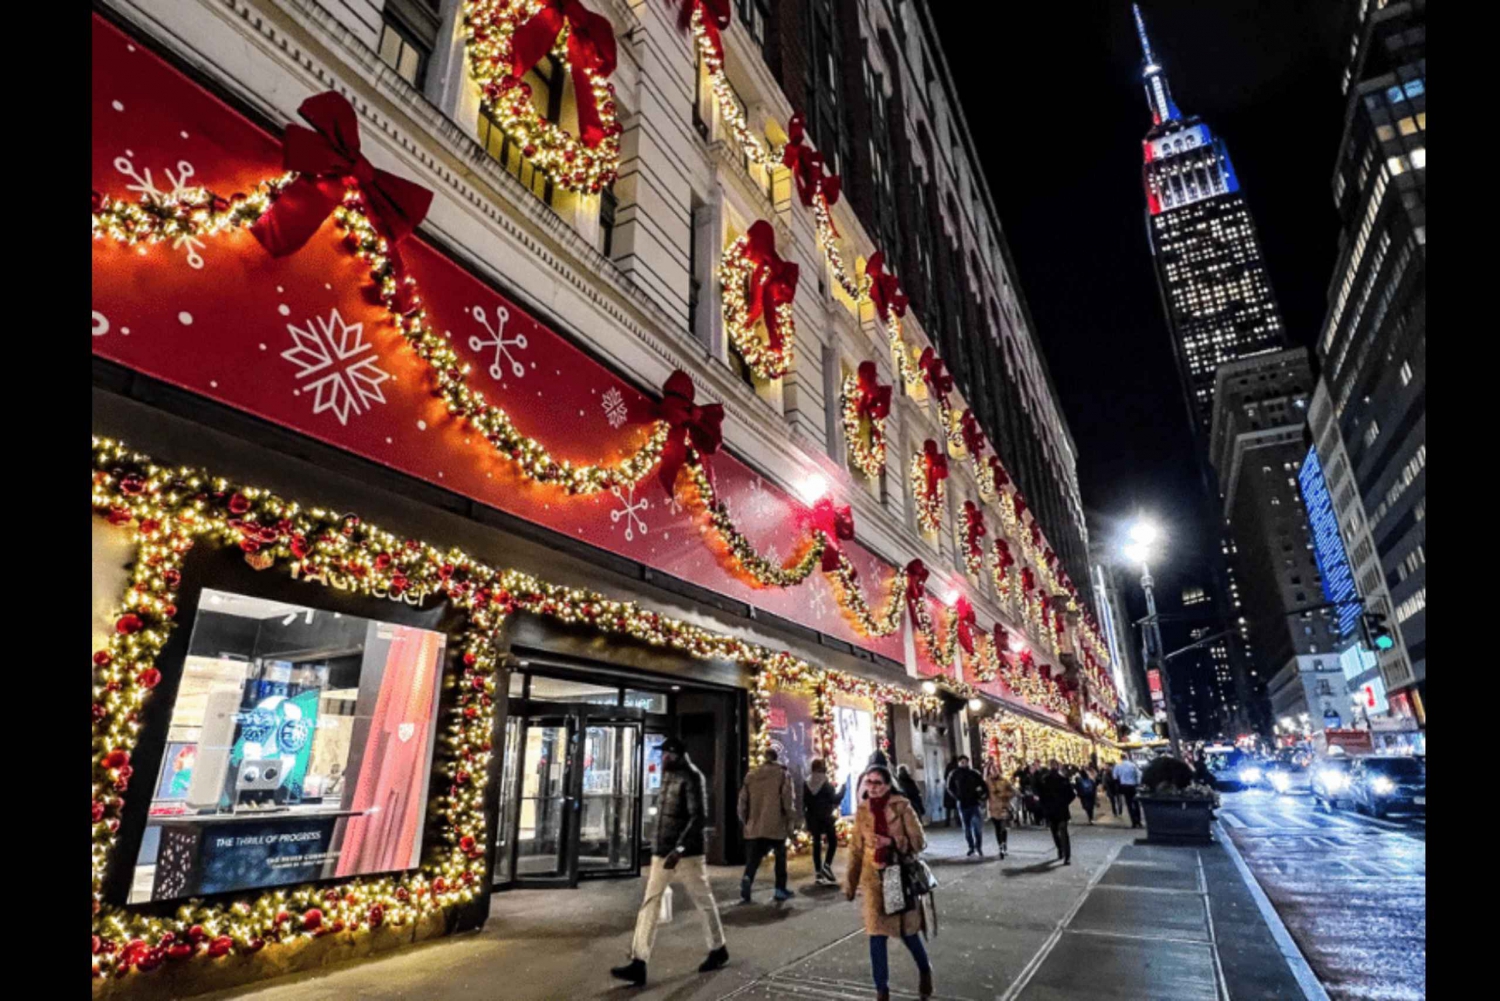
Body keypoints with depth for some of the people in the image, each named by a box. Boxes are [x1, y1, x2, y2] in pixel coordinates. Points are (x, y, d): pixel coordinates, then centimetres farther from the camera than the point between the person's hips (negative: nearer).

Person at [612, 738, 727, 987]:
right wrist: (658, 844, 18)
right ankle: (639, 964, 5)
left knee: (703, 901, 9)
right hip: (661, 852, 7)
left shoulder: (691, 778, -15)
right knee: (650, 903, 2)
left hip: (686, 853, -7)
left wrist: (679, 849, -27)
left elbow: (698, 817, -22)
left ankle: (718, 950, 28)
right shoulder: (667, 775, 9)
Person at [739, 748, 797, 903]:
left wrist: (745, 820, 20)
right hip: (776, 826, -2)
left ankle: (747, 878, -21)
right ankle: (780, 889, 19)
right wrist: (791, 823, 1)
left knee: (753, 859, 5)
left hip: (754, 826, 3)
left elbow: (743, 800, 10)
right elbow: (788, 800, -7)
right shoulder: (783, 774, -3)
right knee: (780, 857, 16)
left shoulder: (751, 775, 9)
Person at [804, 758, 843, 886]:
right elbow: (834, 799, -8)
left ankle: (818, 873, 8)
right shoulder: (827, 782, -7)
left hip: (813, 818, 4)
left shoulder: (806, 783, 4)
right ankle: (826, 865, -7)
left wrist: (806, 818, 14)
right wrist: (841, 789, 5)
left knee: (816, 843, 8)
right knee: (833, 841, 9)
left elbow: (805, 802, 7)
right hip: (825, 817, -4)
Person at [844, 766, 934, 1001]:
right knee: (876, 934, 1)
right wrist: (850, 883, 6)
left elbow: (919, 841, -8)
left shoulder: (901, 807, -11)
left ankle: (925, 971, 41)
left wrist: (892, 842, -23)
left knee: (907, 931, 10)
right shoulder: (862, 811, -1)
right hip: (874, 878, 2)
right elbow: (856, 849, 5)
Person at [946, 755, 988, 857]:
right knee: (967, 827, 9)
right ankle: (971, 847, 22)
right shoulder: (954, 775, -1)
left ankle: (979, 847, 5)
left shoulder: (974, 774, 1)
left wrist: (982, 797, -6)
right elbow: (950, 788, 5)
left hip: (974, 803, 0)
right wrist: (957, 797, -6)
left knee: (978, 826, -9)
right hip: (962, 804, 0)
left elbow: (983, 785, 5)